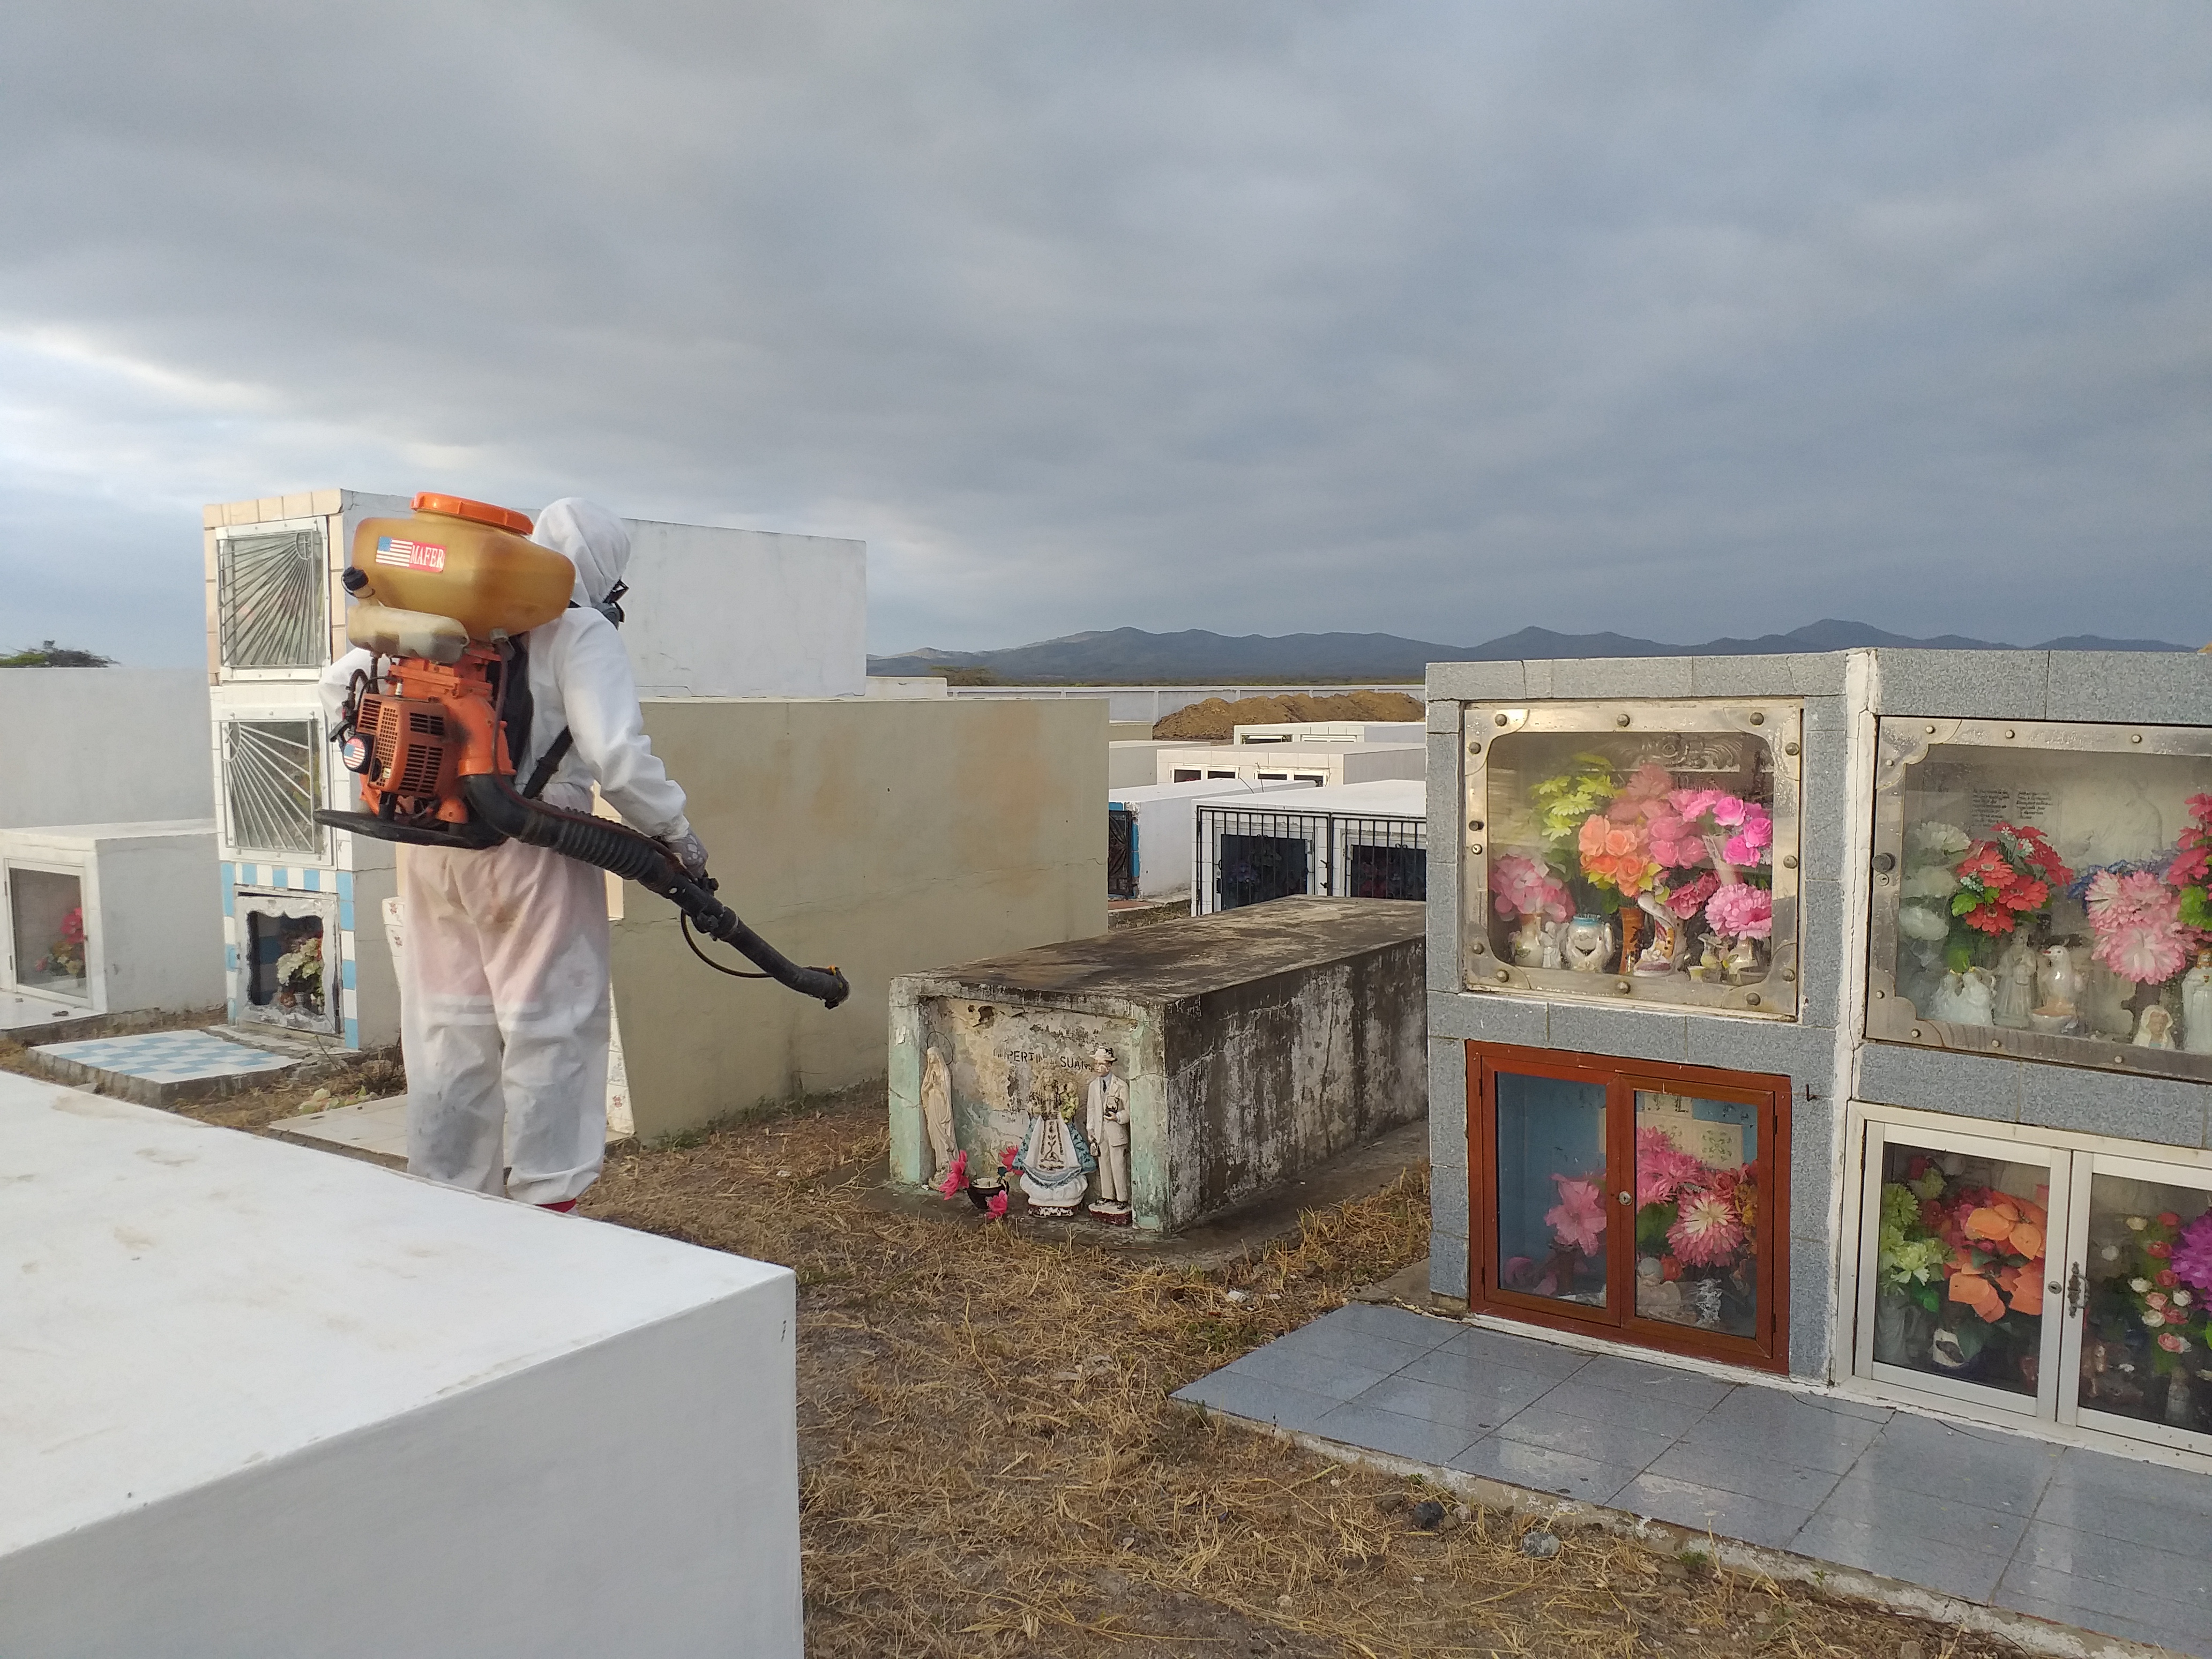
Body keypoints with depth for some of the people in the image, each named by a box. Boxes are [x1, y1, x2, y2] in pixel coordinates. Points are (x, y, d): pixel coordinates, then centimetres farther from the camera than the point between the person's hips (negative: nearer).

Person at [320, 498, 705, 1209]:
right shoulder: (580, 632, -8)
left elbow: (340, 681, 17)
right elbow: (619, 755, -17)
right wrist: (674, 832, -5)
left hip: (431, 850, 6)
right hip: (531, 856, -6)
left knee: (449, 1029, 14)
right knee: (548, 1032, 4)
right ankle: (544, 1205, 10)